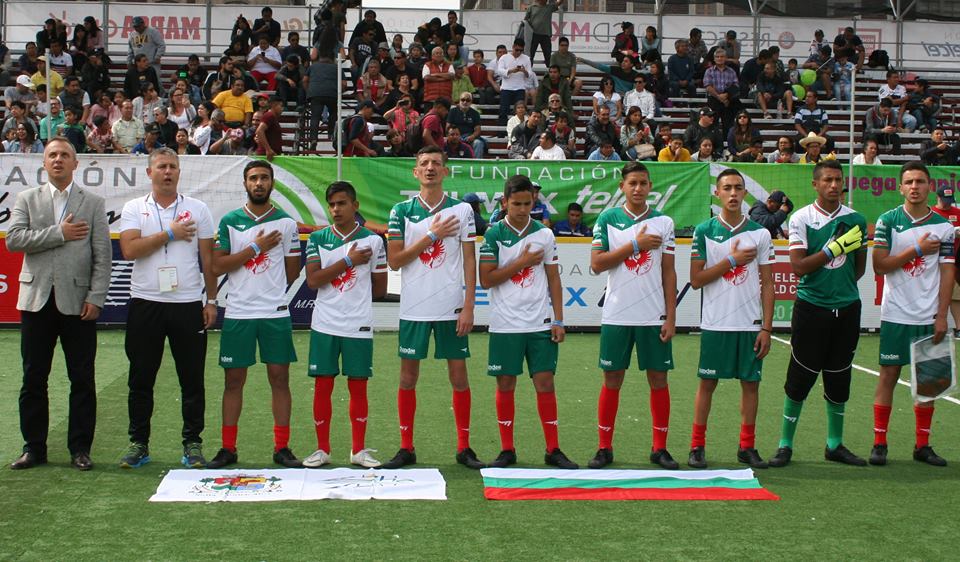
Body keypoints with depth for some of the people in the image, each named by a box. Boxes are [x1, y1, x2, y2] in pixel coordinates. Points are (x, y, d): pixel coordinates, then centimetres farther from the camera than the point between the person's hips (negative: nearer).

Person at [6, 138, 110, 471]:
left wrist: (95, 298, -8)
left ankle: (80, 449, 10)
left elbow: (102, 256, 1)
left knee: (82, 380, 1)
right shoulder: (27, 199, 10)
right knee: (33, 379, 6)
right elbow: (13, 240, -5)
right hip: (37, 300, 1)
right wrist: (59, 234, -11)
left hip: (77, 301, -1)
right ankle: (34, 447, 16)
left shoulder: (93, 203, 7)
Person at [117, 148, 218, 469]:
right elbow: (129, 250, -10)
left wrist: (211, 300, 3)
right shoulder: (134, 209, 6)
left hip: (188, 304, 0)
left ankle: (193, 444, 11)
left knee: (192, 379, 2)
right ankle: (139, 444, 15)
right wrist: (170, 234, -9)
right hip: (145, 303, 0)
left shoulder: (197, 209, 7)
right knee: (141, 379, 6)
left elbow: (208, 258, 7)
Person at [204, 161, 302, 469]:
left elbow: (292, 272, 9)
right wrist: (255, 248, -10)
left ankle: (282, 447, 10)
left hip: (276, 313, 0)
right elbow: (217, 266, -6)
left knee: (280, 377, 2)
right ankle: (228, 448, 13)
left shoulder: (286, 223, 5)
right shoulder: (229, 221, 4)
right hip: (237, 313, 0)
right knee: (233, 380, 5)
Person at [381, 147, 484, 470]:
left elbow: (469, 261, 2)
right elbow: (394, 261, -2)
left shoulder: (461, 210, 3)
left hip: (452, 307, 0)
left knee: (459, 375, 3)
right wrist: (431, 235, -10)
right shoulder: (401, 211, 4)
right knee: (408, 377, 4)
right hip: (414, 307, 1)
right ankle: (406, 448, 14)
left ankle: (464, 447, 13)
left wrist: (468, 307, -6)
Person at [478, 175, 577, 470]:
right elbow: (486, 280, -7)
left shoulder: (545, 234, 6)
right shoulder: (494, 234, -1)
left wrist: (559, 320, 2)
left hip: (541, 323, 2)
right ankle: (507, 450, 14)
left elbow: (554, 279, 8)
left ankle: (553, 449, 8)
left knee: (545, 382, 1)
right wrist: (522, 262, -10)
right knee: (505, 384, 4)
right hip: (505, 324, -1)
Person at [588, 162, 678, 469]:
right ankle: (605, 447, 12)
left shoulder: (664, 222, 5)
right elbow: (596, 263, -7)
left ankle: (660, 447, 14)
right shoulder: (607, 219, 2)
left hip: (654, 317, 1)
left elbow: (669, 273, 5)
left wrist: (671, 317, -1)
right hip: (616, 315, -1)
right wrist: (635, 245, -13)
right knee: (612, 379, 4)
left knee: (658, 379, 4)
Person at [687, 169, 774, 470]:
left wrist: (767, 327, -2)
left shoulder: (760, 233, 4)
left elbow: (767, 284, 4)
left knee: (751, 383, 6)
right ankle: (697, 446, 11)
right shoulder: (704, 231, 0)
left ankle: (747, 447, 16)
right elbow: (696, 280, -4)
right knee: (707, 382, 3)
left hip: (751, 324, 2)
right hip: (715, 323, -2)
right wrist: (731, 260, -12)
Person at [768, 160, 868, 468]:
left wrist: (843, 287, 8)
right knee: (799, 379, -1)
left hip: (846, 308, 3)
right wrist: (836, 247, -17)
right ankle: (785, 444, 10)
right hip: (811, 307, -3)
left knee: (839, 379, 10)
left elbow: (860, 265, 17)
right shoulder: (801, 218, -5)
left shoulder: (855, 219, 5)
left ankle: (834, 444, 23)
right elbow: (799, 266, -13)